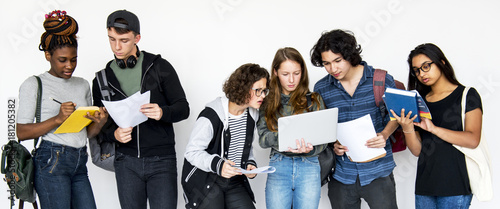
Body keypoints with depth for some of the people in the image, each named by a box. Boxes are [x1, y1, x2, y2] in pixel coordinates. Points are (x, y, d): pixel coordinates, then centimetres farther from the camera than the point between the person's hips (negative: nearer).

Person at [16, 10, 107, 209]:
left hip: (79, 164, 6)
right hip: (51, 162, -5)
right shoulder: (33, 85, 2)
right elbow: (22, 132, -5)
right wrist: (58, 119, -16)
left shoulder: (82, 85, 18)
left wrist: (99, 122, -5)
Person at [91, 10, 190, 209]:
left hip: (161, 161, -2)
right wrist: (113, 134, -12)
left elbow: (183, 108, 1)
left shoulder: (160, 67, 3)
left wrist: (162, 113, -21)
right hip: (126, 163, 2)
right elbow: (100, 127, 11)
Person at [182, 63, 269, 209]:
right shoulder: (212, 116, -19)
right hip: (204, 182, -6)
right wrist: (217, 164, -30)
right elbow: (192, 152, -15)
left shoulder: (252, 115, 5)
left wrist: (250, 164, -1)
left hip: (235, 182, 6)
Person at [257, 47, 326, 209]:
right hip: (278, 168, 1)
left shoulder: (314, 100, 5)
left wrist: (308, 149, -21)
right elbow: (262, 139, 0)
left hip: (308, 167, 0)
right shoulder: (269, 102, 8)